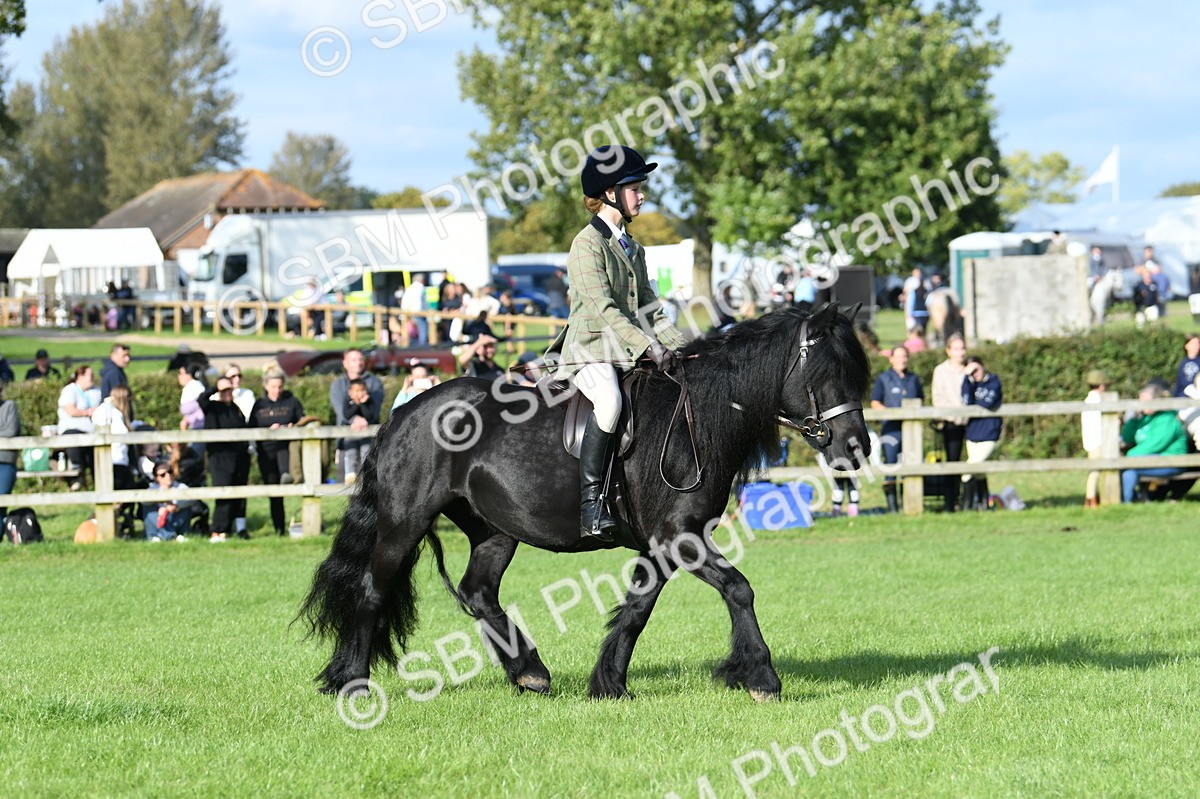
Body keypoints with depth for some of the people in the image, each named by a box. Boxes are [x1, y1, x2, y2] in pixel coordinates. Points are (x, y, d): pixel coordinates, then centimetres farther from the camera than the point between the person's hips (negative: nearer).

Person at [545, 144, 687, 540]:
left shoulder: (632, 248, 19)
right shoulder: (587, 244, -7)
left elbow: (650, 310, 18)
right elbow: (604, 309, -18)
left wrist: (680, 346, 2)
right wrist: (649, 348, -26)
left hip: (629, 354, 9)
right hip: (591, 351, -9)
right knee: (610, 400, -37)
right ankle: (590, 503, -35)